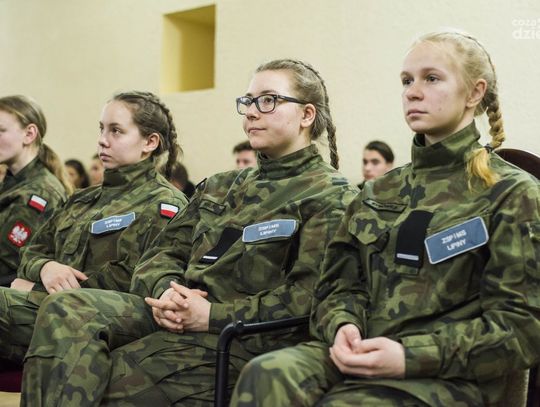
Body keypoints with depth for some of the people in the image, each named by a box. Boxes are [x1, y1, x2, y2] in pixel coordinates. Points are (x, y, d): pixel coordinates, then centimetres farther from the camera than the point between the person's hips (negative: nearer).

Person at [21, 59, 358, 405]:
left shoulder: (332, 196, 1)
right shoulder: (220, 188, 25)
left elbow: (309, 299, -12)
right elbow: (163, 254, 21)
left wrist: (212, 315, -16)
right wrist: (166, 289, -5)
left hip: (242, 338, -6)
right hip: (179, 315, 7)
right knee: (65, 309, -22)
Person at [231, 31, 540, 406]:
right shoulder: (381, 192, 19)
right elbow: (340, 282, 17)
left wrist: (411, 356, -17)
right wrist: (343, 325, -8)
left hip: (449, 375, -4)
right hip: (359, 356, 4)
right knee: (266, 377, -28)